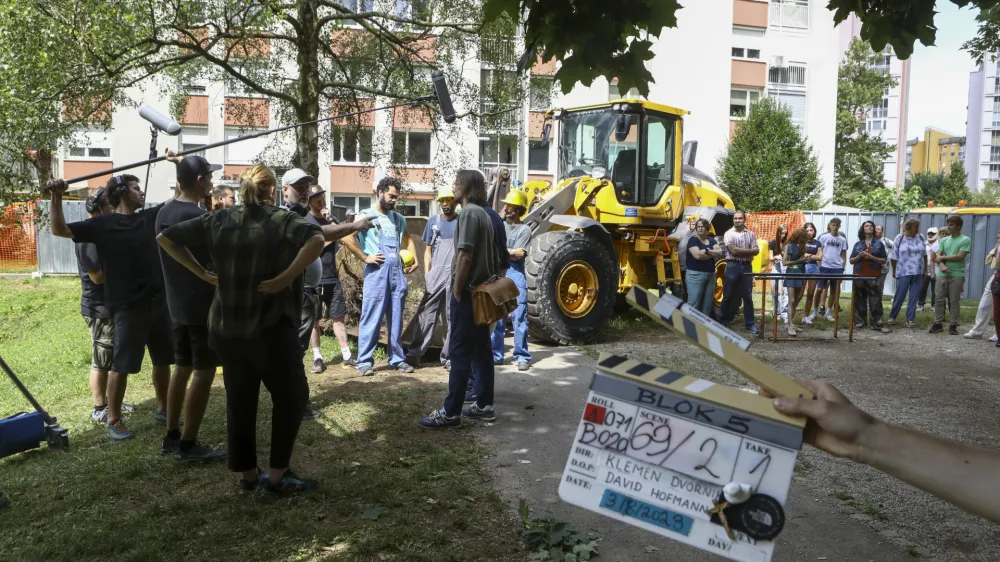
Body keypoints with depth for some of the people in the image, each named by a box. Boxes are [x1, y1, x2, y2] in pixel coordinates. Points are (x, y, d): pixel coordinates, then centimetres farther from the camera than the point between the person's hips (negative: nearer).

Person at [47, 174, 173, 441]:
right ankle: (114, 420, 14)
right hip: (128, 306, -5)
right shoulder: (103, 224, -3)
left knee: (163, 360, 15)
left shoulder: (150, 217, 10)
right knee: (121, 365, 1)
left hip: (159, 301, 5)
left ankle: (162, 410, 30)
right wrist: (57, 197, -19)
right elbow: (59, 229, -7)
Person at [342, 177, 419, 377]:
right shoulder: (366, 215, -2)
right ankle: (364, 361, 3)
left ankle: (397, 359, 18)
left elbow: (408, 240, 30)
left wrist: (415, 260, 15)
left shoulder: (399, 219, 16)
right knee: (371, 318, -4)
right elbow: (347, 238, -14)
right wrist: (365, 257, -12)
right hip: (377, 272, -5)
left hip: (398, 272, 6)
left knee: (396, 319, 10)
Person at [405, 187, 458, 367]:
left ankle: (448, 356, 12)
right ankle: (414, 354, 3)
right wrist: (426, 273, 3)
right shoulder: (433, 221, 10)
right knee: (426, 315, 0)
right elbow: (428, 250, 13)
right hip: (436, 274, 1)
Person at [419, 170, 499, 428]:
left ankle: (451, 412, -1)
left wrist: (457, 291, -15)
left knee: (460, 353, -6)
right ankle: (485, 406, 17)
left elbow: (465, 256, -22)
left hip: (468, 292, -9)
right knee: (481, 349, 12)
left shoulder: (469, 213, -14)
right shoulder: (483, 214, 15)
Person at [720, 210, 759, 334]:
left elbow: (756, 251, 2)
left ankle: (750, 324, 10)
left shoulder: (750, 234, 10)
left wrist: (740, 251, -10)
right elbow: (733, 251, -13)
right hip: (733, 266, -3)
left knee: (748, 296, 5)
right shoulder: (729, 234, -1)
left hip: (746, 267, 3)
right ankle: (724, 322, 12)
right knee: (728, 296, 3)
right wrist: (748, 251, -7)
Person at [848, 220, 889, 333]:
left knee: (875, 299, -6)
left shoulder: (879, 243, 7)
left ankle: (877, 323, -4)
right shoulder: (858, 244, 11)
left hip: (874, 276, -2)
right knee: (860, 299, 5)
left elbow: (884, 260, 4)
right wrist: (859, 256, -9)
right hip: (859, 275, 2)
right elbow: (851, 261, 10)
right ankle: (859, 321, 12)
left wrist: (872, 257, -12)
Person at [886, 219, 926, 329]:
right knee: (899, 295, 2)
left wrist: (925, 269, 12)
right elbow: (894, 256, 0)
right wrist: (894, 271, 3)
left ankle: (910, 319, 11)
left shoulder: (920, 238, 5)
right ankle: (892, 316, 17)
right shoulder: (900, 238, -5)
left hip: (918, 273, 3)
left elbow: (924, 254, 13)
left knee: (913, 297, 4)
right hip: (904, 272, -3)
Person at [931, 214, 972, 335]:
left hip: (957, 275, -4)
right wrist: (942, 265, -15)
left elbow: (960, 256, -12)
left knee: (954, 301, 1)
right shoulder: (944, 240, 12)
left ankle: (953, 325, 9)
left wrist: (943, 257, -3)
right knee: (940, 299, 4)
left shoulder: (966, 240, -2)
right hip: (942, 274, 4)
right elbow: (938, 256, 4)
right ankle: (938, 323, 11)